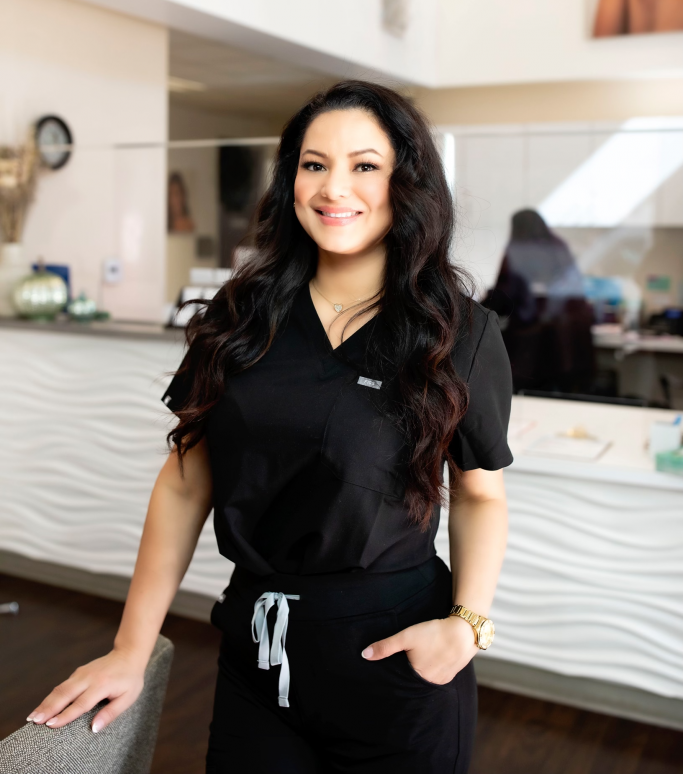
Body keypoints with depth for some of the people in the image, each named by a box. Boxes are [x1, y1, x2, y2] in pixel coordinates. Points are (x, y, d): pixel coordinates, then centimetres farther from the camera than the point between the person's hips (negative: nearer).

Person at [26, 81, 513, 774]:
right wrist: (131, 650, 1)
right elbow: (186, 483, 1)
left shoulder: (459, 335, -6)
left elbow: (479, 494, 3)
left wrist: (467, 623, -12)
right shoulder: (242, 320, -1)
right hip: (255, 654, 2)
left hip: (396, 661, -1)